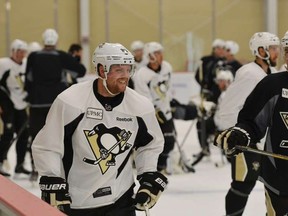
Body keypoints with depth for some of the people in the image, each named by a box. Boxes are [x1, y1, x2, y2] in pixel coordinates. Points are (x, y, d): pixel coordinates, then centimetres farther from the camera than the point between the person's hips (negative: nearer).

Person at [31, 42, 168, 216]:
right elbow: (46, 146, -10)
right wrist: (53, 184, -14)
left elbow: (150, 144, 14)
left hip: (119, 200, 2)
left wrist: (149, 178, 4)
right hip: (72, 202, -2)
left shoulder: (141, 106, -4)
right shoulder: (70, 102, -16)